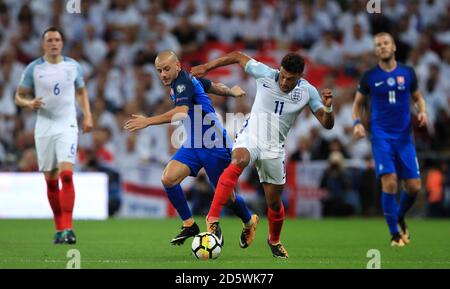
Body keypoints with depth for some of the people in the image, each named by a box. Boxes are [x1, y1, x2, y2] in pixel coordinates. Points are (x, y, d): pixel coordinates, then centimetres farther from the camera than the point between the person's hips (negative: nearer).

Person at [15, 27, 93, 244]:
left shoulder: (73, 66, 4)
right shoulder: (33, 68, 1)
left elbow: (81, 91, 19)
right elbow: (19, 96, 5)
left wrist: (87, 116, 7)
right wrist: (29, 103, -17)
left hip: (67, 126, -1)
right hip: (44, 127, 1)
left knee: (66, 174, -18)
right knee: (51, 181, 5)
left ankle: (68, 228, -18)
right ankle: (59, 228, 18)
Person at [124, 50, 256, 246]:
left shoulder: (184, 82, -20)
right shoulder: (188, 79, 8)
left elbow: (182, 112, -37)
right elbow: (213, 86, 24)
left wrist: (148, 121, -42)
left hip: (214, 145, -8)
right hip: (193, 144, 8)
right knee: (168, 179, -13)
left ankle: (249, 222, 34)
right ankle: (189, 225, 0)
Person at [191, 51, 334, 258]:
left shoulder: (307, 92, -8)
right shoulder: (265, 74, -13)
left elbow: (327, 124, -8)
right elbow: (237, 56, 1)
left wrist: (328, 107, -29)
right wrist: (206, 67, 3)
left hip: (274, 149, 2)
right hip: (250, 137, -2)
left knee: (274, 203, 9)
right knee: (239, 161, -38)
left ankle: (274, 241, 40)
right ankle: (213, 218, -39)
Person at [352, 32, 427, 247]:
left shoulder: (407, 73, 4)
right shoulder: (369, 76, 0)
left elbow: (418, 97, 17)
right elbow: (358, 103, 12)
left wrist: (422, 112, -5)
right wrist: (357, 122, -6)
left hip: (404, 135, 2)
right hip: (381, 135, -2)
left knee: (414, 186, -1)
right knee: (390, 182, -16)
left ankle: (400, 218, 31)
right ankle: (395, 233, -3)